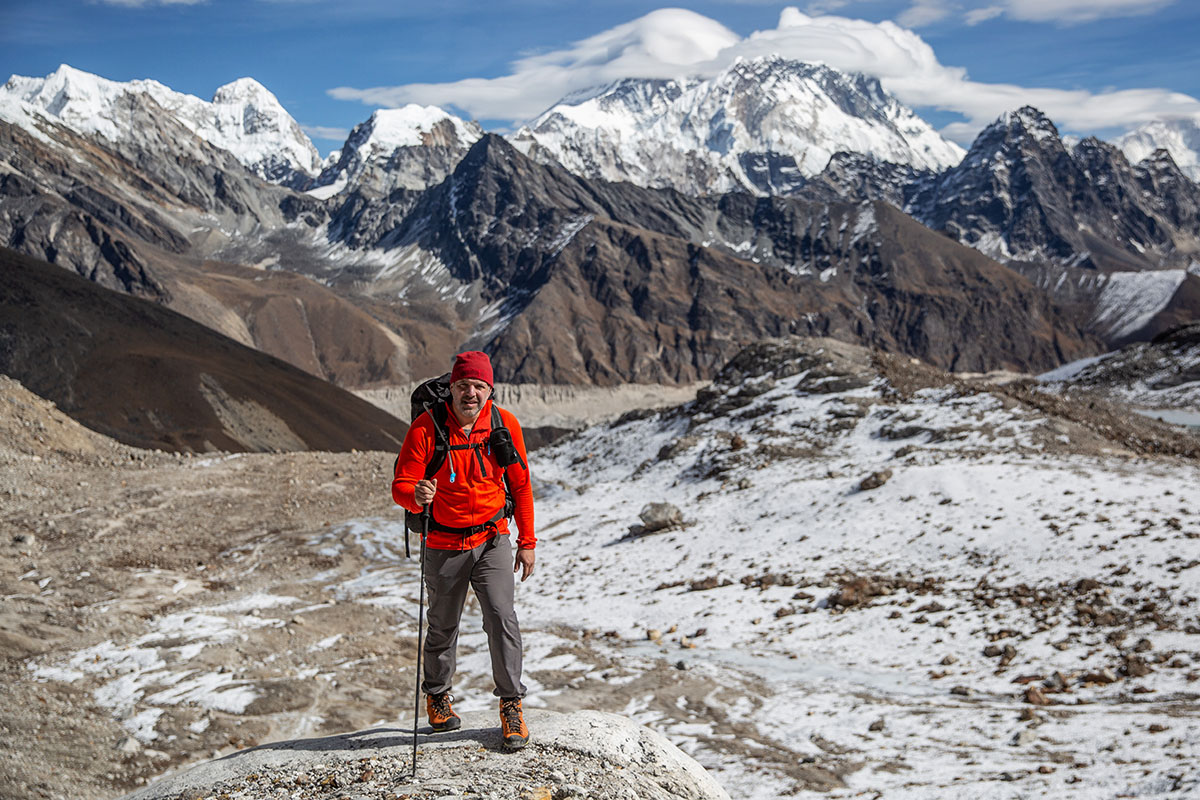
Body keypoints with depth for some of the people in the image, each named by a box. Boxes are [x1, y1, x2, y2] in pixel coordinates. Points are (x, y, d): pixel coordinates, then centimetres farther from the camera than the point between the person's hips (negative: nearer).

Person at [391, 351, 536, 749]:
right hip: (444, 545, -1)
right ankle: (437, 695, 37)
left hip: (492, 540, 1)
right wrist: (417, 496, -39)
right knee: (443, 626, 12)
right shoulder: (427, 427, -15)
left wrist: (526, 541, 3)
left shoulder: (505, 424, -7)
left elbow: (520, 485, 4)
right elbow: (401, 485, -15)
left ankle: (511, 704, 2)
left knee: (502, 616, -13)